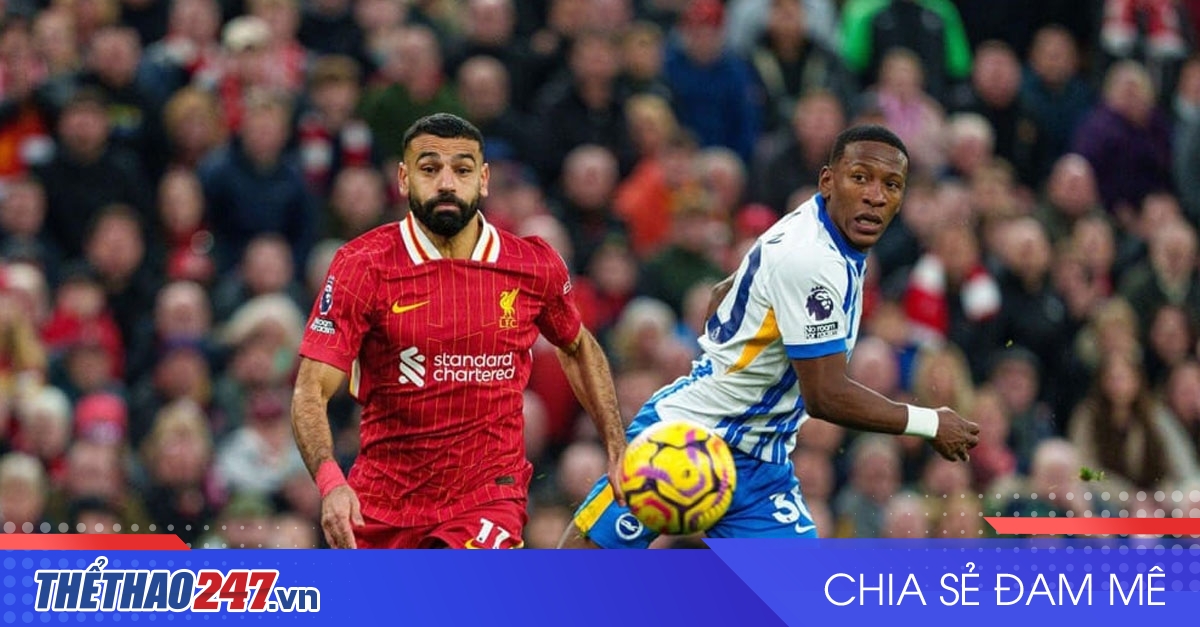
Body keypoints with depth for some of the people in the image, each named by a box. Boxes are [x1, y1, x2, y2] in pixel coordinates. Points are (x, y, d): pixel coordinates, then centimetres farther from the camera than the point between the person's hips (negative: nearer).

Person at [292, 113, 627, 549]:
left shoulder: (535, 267, -2)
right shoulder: (363, 267, -9)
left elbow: (578, 349, 19)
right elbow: (311, 390, -14)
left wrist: (618, 450, 11)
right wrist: (330, 483, -31)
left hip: (487, 498, -1)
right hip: (382, 501, 1)